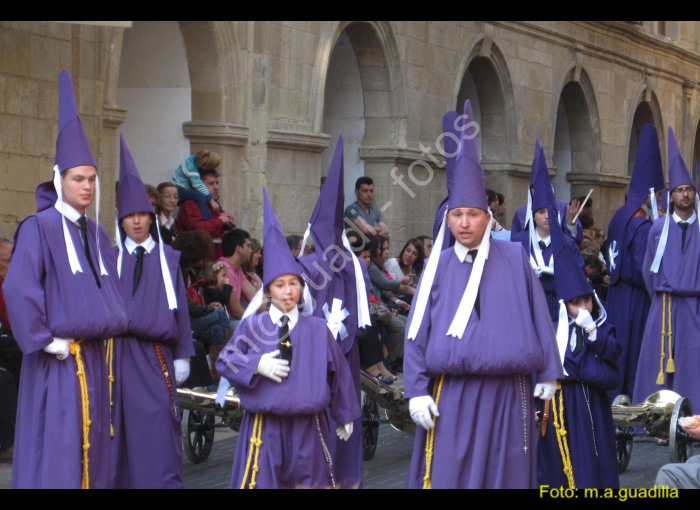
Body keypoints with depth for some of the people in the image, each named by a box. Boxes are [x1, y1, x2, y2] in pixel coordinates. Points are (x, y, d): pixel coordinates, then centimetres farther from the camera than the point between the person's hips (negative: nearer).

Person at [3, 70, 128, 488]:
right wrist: (43, 341, -17)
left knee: (94, 452, 9)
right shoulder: (39, 228, -9)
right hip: (60, 361, -7)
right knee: (56, 455, -7)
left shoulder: (97, 234, 14)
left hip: (96, 358, 7)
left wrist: (113, 326, 13)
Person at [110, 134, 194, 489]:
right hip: (119, 353, 0)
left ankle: (162, 482, -5)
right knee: (123, 431, 0)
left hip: (157, 357, 0)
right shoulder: (111, 258, 9)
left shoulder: (168, 259, 9)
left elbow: (179, 308, 8)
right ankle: (122, 482, 6)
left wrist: (183, 356, 5)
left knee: (158, 433, -6)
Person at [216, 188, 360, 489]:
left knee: (309, 481, 5)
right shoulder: (252, 326, 3)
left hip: (308, 427, 2)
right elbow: (225, 361, 1)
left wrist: (345, 415, 14)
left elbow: (338, 371, 11)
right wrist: (257, 365, -16)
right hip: (265, 427, -2)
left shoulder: (318, 330, 6)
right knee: (263, 481, -3)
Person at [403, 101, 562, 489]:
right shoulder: (437, 267, 5)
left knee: (505, 473, 5)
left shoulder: (514, 259, 5)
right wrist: (416, 391, -5)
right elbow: (416, 332, 3)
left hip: (507, 392, 0)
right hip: (451, 394, 0)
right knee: (449, 474, 0)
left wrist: (548, 372, 4)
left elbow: (538, 317, 7)